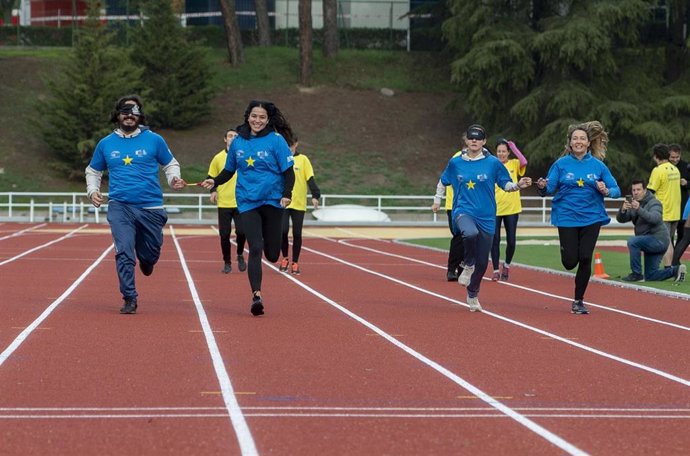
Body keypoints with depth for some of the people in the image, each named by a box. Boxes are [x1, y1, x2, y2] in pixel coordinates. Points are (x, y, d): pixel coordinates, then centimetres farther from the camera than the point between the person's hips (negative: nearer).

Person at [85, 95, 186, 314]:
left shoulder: (154, 140, 3)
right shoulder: (106, 144, 8)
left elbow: (170, 164, 14)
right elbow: (93, 171, 22)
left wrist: (174, 180, -8)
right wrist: (92, 191, 3)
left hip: (151, 207, 0)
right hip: (120, 207, 0)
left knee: (150, 253, 9)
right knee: (124, 253, -13)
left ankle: (146, 259, 46)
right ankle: (129, 298, -5)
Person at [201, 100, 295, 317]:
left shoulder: (276, 141, -4)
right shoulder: (237, 142, 6)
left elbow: (288, 172, -4)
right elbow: (229, 171, 15)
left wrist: (287, 194, -19)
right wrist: (214, 182, -3)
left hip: (272, 200, -1)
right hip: (247, 202, 1)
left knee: (272, 255, 4)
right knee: (255, 248, -13)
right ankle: (256, 295, -11)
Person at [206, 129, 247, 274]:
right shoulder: (218, 158, 4)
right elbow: (211, 177, 12)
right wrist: (213, 191, -5)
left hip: (241, 203, -1)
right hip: (223, 203, 1)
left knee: (241, 231, -12)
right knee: (224, 235, 1)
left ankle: (240, 255, 15)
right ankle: (227, 262, 15)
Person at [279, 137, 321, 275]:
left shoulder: (303, 160, 2)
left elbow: (310, 179, -3)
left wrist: (315, 196, -15)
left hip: (299, 204, 0)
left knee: (297, 235, 2)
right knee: (283, 231, -13)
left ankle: (295, 263, 14)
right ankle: (285, 259, 8)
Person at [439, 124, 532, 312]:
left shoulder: (493, 163, 0)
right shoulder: (455, 163, 4)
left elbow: (506, 184, 5)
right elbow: (443, 181, 20)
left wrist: (518, 185, -13)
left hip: (486, 217, 1)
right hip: (463, 211, -1)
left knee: (482, 262, 6)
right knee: (470, 233, -38)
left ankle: (473, 295, 30)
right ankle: (468, 265, -9)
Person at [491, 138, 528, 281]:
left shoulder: (514, 164, 2)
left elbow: (524, 162, -20)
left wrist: (513, 147, -14)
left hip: (512, 209, 1)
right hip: (495, 209, 0)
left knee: (511, 241, 3)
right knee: (495, 240, -1)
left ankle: (507, 265, 27)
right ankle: (496, 270, 8)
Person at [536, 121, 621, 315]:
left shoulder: (598, 165, 1)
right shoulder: (561, 164, -1)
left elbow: (616, 190, 2)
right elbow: (550, 188, -5)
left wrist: (606, 191, -20)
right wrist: (543, 187, -27)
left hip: (591, 218, 1)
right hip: (567, 217, -1)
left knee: (585, 259, -5)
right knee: (570, 262, -3)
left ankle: (578, 301, 10)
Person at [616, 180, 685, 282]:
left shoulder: (654, 203, -12)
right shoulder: (634, 203, 8)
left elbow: (655, 218, -32)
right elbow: (620, 219, -3)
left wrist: (639, 209, -47)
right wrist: (623, 210, -27)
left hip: (659, 239, -8)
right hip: (651, 242, 8)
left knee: (632, 242, -29)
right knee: (650, 276, 9)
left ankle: (636, 274, -21)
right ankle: (676, 270, 21)